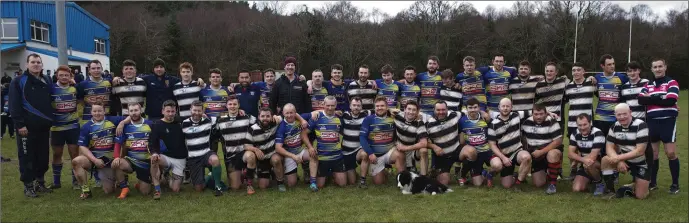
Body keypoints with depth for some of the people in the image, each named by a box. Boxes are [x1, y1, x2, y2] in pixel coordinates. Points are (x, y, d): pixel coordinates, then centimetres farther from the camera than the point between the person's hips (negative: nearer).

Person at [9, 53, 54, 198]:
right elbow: (14, 105, -10)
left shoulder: (47, 81, 12)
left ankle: (40, 182, 24)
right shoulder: (19, 82, -5)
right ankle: (28, 186, 12)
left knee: (43, 156, 11)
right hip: (27, 127, -5)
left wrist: (51, 120, 11)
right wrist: (19, 124, -16)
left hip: (43, 126, 5)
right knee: (27, 157, 2)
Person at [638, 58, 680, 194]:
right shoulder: (648, 85, 13)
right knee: (652, 153, 9)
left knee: (671, 153, -4)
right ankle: (652, 182, 19)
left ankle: (675, 184, 8)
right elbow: (641, 99, -4)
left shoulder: (672, 83, -1)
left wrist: (651, 98, -8)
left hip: (667, 122, -4)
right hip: (652, 122, 4)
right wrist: (660, 98, -12)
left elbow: (670, 101, -17)